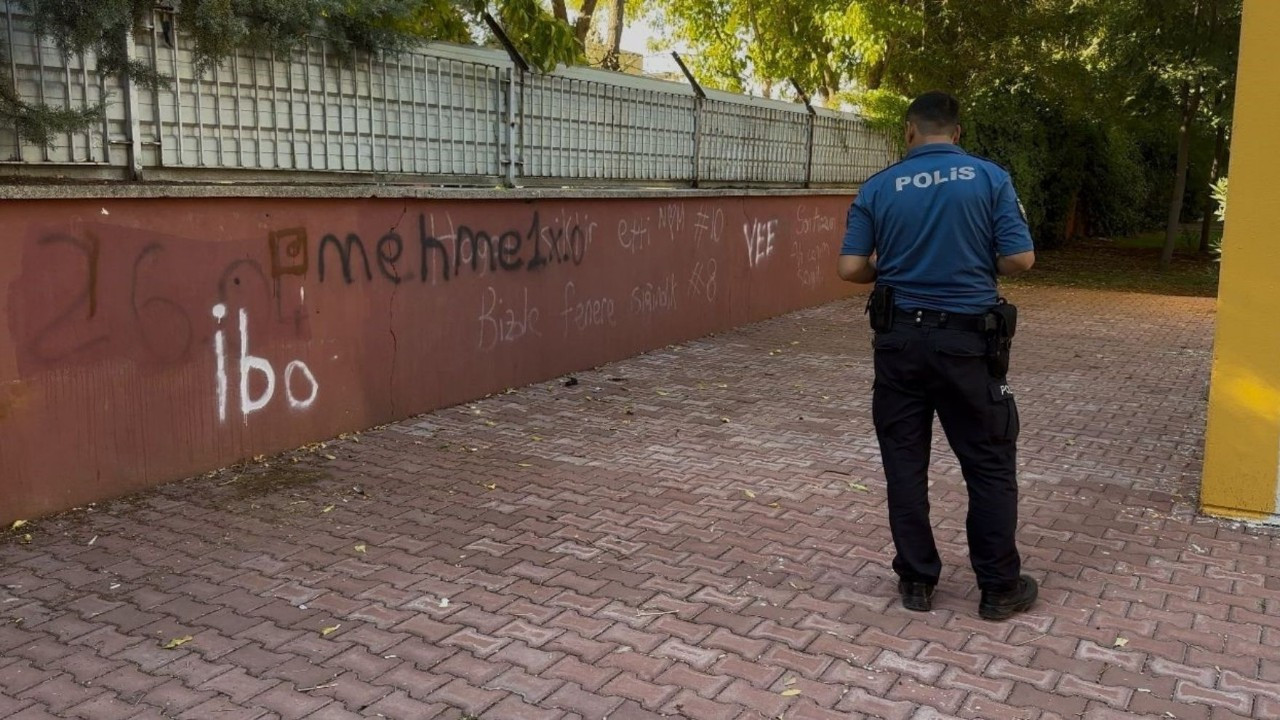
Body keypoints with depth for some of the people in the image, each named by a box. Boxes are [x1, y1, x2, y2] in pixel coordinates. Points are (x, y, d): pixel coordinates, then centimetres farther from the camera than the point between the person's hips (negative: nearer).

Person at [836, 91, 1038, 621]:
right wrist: (976, 262, 13)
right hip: (966, 340, -1)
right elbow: (1020, 260, -8)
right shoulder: (990, 178, -4)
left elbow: (851, 268, -4)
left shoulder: (878, 188, 0)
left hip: (899, 339, 2)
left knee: (905, 464, 10)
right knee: (990, 465, 10)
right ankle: (1000, 588, 18)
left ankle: (916, 581, 17)